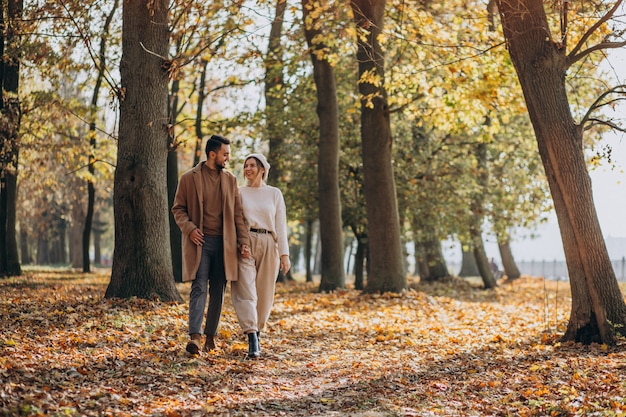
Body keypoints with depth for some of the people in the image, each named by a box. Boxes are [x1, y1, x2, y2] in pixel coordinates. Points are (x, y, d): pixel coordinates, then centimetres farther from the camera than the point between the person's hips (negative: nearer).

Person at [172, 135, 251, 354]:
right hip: (199, 242, -3)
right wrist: (189, 229, -13)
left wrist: (244, 241, 1)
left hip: (224, 243, 3)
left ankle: (211, 335, 17)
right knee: (199, 288, -12)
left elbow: (238, 213, 9)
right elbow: (178, 209, 5)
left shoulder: (230, 180, 11)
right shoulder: (188, 178, 2)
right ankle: (195, 336, -19)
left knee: (218, 291, 7)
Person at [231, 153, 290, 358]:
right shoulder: (238, 192, 11)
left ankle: (256, 332, 22)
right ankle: (252, 340, -19)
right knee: (245, 291, -13)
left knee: (264, 294, 5)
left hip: (268, 245, 1)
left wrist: (284, 254, 0)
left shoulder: (274, 194, 11)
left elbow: (281, 225, 8)